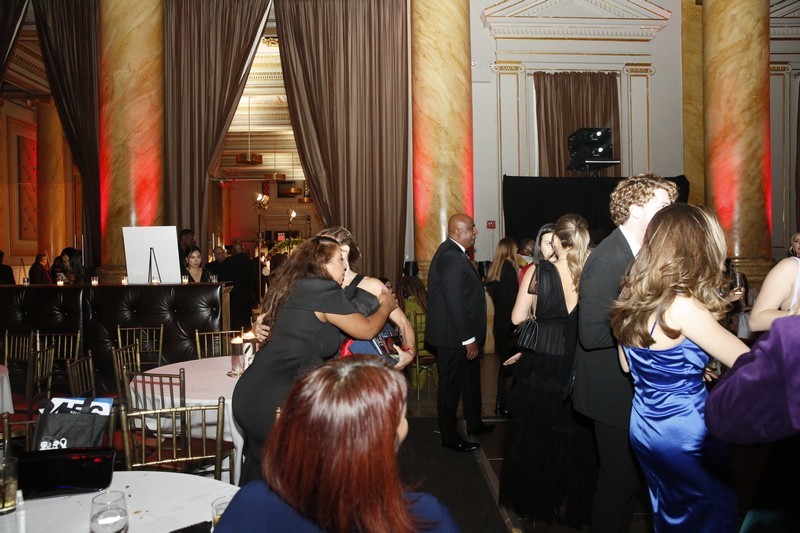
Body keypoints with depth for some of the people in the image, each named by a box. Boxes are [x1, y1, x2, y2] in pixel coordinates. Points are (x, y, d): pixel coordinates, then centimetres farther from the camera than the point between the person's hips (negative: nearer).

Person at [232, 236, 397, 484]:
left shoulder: (293, 287, 13)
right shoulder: (324, 290, -11)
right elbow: (367, 329, -1)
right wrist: (386, 305, 18)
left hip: (249, 392, 9)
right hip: (278, 399, -9)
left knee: (261, 469, 23)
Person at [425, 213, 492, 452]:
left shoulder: (455, 253, 11)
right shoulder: (450, 256, -22)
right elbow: (454, 301, -25)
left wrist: (472, 336, 14)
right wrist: (468, 339, -22)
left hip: (461, 334, 11)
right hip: (453, 336, -11)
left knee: (470, 378, 24)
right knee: (451, 385, 4)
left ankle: (474, 422, 42)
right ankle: (450, 437, 19)